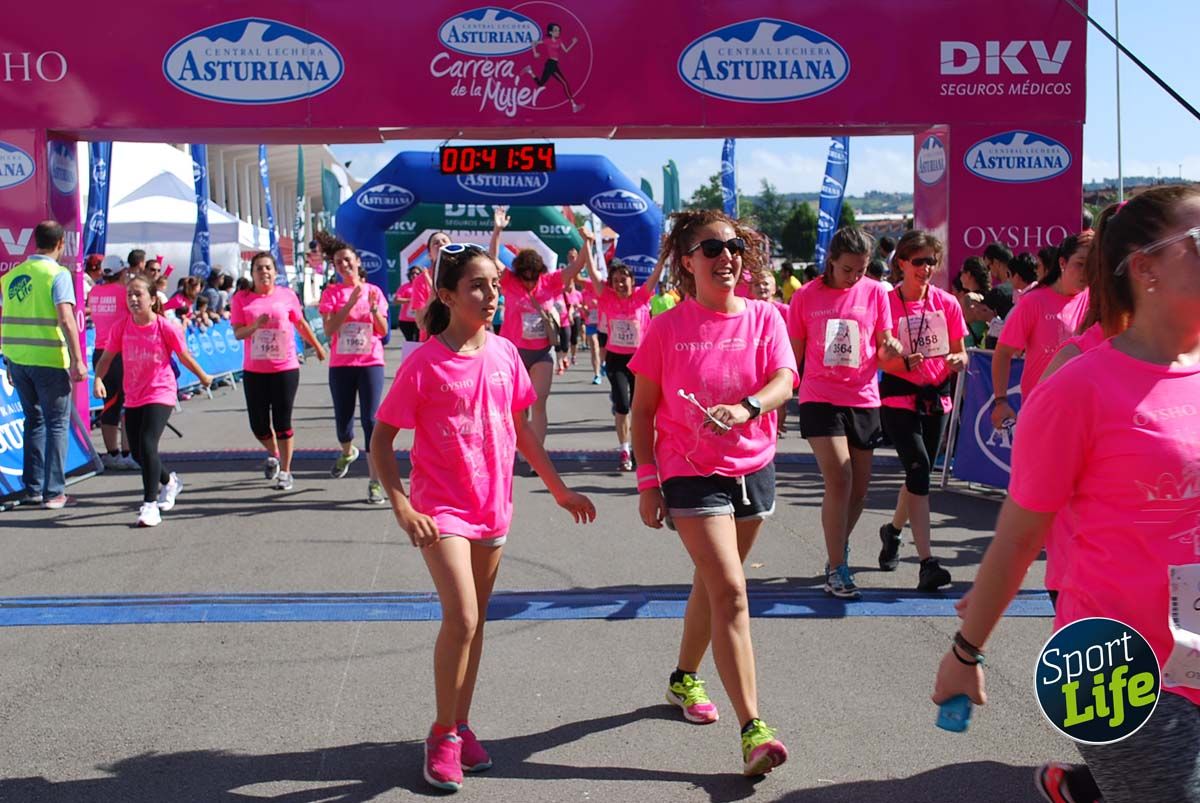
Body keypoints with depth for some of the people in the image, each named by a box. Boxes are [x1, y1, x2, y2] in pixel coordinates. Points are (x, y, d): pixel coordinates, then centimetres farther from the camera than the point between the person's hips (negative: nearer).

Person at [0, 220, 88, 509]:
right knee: (57, 423, 3)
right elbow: (66, 318, -18)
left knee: (34, 421, 18)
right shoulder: (58, 274, -8)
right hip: (49, 359, -6)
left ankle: (32, 488, 19)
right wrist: (78, 360, -17)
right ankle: (54, 492, 2)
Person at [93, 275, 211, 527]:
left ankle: (150, 505, -15)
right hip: (133, 397, 5)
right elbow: (107, 357, 0)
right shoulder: (122, 326, -4)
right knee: (137, 452, 13)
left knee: (147, 444, -21)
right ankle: (169, 482, 42)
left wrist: (204, 378, 13)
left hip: (160, 394, -5)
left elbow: (184, 356, 1)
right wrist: (98, 379, -18)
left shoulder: (166, 327, -12)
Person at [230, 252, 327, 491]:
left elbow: (301, 324, 15)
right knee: (258, 424, 5)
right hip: (254, 370, 1)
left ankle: (285, 471, 12)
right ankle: (273, 455, 36)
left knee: (282, 422, -1)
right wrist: (255, 326, -24)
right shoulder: (241, 299, 1)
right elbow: (237, 333, -5)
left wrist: (318, 347, 25)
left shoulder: (287, 295, 1)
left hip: (285, 368, -1)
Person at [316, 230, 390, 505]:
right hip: (341, 364, 1)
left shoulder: (374, 291, 4)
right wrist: (351, 303, -17)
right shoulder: (332, 293, 1)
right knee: (342, 420, 10)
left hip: (371, 362, -1)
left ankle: (374, 481, -8)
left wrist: (374, 309, -13)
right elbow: (329, 329, -11)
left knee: (371, 420, -9)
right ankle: (347, 452, 46)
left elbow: (383, 331, 4)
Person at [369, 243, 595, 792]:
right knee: (461, 617, -15)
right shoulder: (423, 363, -13)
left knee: (474, 619, 13)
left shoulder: (504, 354, 1)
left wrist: (558, 489, 17)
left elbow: (521, 428, 14)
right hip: (442, 507, -5)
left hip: (493, 504, 5)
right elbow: (381, 442, -8)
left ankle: (461, 725, 27)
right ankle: (443, 734, 2)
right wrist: (403, 507, -18)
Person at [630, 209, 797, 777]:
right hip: (691, 474, -4)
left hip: (754, 469, 4)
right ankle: (752, 730, -15)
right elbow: (643, 411, -2)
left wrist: (746, 408, -34)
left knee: (713, 583, 19)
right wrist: (647, 481, -7)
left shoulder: (763, 318, 1)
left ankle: (684, 677, 43)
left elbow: (784, 382, -13)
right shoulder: (667, 328, -6)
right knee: (731, 591, -14)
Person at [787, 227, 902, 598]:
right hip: (821, 397, -3)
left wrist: (891, 347, -18)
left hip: (864, 399, 3)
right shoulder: (806, 296, -2)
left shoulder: (875, 293, 3)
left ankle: (839, 549, 35)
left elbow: (884, 347, 5)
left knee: (859, 488, 10)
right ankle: (836, 570, -7)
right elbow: (794, 354, 5)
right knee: (839, 479, -15)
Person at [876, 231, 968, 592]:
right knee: (919, 471, -17)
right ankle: (927, 562, -20)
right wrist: (904, 362, -25)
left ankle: (893, 530, 44)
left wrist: (957, 361, -14)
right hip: (899, 399, -4)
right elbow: (876, 359, -6)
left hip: (936, 398, 4)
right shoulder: (886, 302, -7)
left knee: (919, 473, 14)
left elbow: (960, 353, 9)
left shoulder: (947, 303, 2)